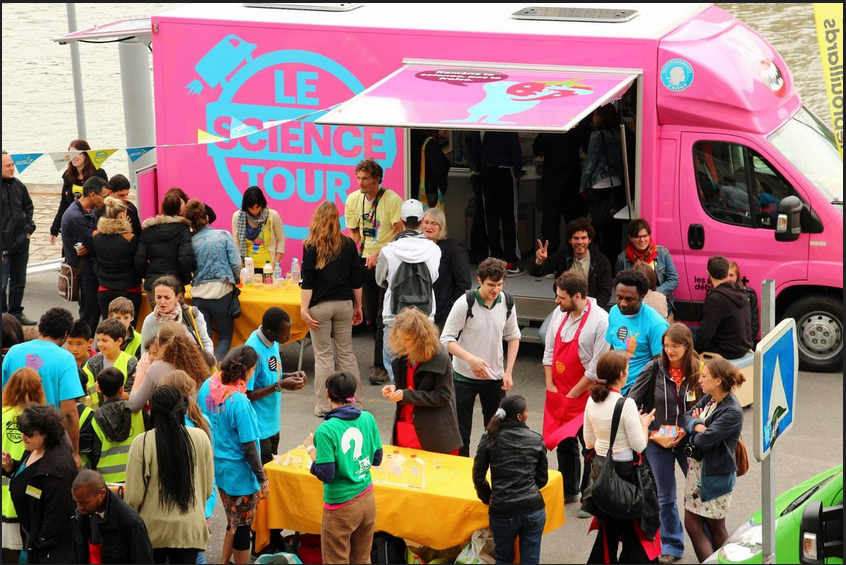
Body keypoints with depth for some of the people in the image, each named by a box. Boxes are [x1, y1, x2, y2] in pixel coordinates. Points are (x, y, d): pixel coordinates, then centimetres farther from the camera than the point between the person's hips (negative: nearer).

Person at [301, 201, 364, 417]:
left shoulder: (311, 246, -7)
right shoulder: (348, 245, 2)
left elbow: (307, 281, -11)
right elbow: (356, 280, 6)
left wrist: (304, 309, -10)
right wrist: (358, 306, 15)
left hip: (320, 306, -3)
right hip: (344, 303, 3)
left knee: (323, 355, 3)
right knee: (346, 353, 11)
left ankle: (324, 406, 4)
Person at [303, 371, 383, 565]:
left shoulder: (326, 430, -18)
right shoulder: (368, 419, -3)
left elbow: (326, 475, -17)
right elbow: (376, 459, 7)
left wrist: (311, 449, -3)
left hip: (341, 507, -5)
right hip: (367, 499, 5)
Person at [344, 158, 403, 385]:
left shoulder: (392, 199, -12)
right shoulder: (353, 199, 4)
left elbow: (399, 234, -14)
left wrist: (379, 254, -23)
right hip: (364, 262, 6)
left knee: (383, 317, -7)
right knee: (370, 317, 11)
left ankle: (380, 366, -2)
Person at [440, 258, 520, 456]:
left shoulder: (507, 303, -4)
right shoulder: (465, 304, -17)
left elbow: (513, 337, 9)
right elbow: (446, 339, -15)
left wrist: (508, 371, -1)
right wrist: (471, 359, -30)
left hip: (495, 378, 3)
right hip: (464, 377, -3)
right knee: (460, 432, 2)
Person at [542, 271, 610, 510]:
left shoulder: (600, 321, -18)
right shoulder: (559, 313, 2)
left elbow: (596, 368, -17)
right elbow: (549, 350, 10)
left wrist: (573, 395, -13)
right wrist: (550, 385, 2)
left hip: (585, 395, -7)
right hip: (558, 393, 7)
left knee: (589, 447, 2)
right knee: (563, 442, 17)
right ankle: (568, 491, 33)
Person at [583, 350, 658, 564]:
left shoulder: (592, 401, -1)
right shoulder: (626, 404, -21)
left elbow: (589, 442, 8)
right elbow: (640, 446, -17)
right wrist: (644, 423, 0)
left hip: (599, 467, 7)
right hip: (623, 470, -7)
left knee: (607, 530, 19)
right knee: (634, 531, 7)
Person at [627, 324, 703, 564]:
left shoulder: (698, 371, -10)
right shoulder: (654, 369, -9)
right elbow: (632, 400, -6)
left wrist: (687, 430, -16)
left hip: (689, 441, -1)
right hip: (658, 442, 1)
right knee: (666, 497, 12)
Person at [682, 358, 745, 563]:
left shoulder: (732, 412, -23)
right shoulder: (707, 399, 3)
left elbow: (703, 440, -26)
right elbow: (687, 416, 4)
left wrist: (694, 431, -5)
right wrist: (697, 425, -17)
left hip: (716, 475, -8)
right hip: (696, 467, 8)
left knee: (715, 527, 6)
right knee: (691, 524, 10)